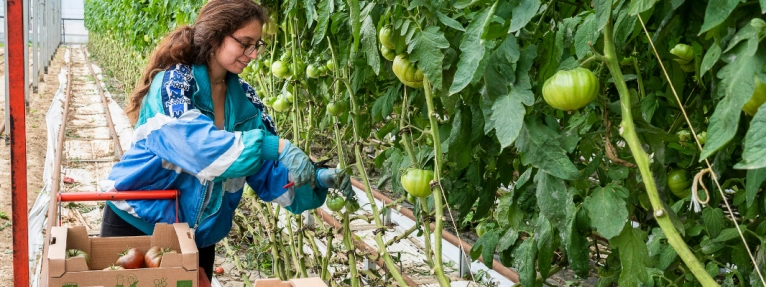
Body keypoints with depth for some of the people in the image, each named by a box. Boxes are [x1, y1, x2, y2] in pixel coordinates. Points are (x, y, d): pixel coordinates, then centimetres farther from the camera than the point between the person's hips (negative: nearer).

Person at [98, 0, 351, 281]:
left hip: (198, 235, 5)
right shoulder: (172, 82, -19)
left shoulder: (244, 100, -1)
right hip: (137, 222, -5)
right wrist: (277, 146, -43)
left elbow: (267, 172, -1)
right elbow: (195, 143, -37)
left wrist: (315, 178, -20)